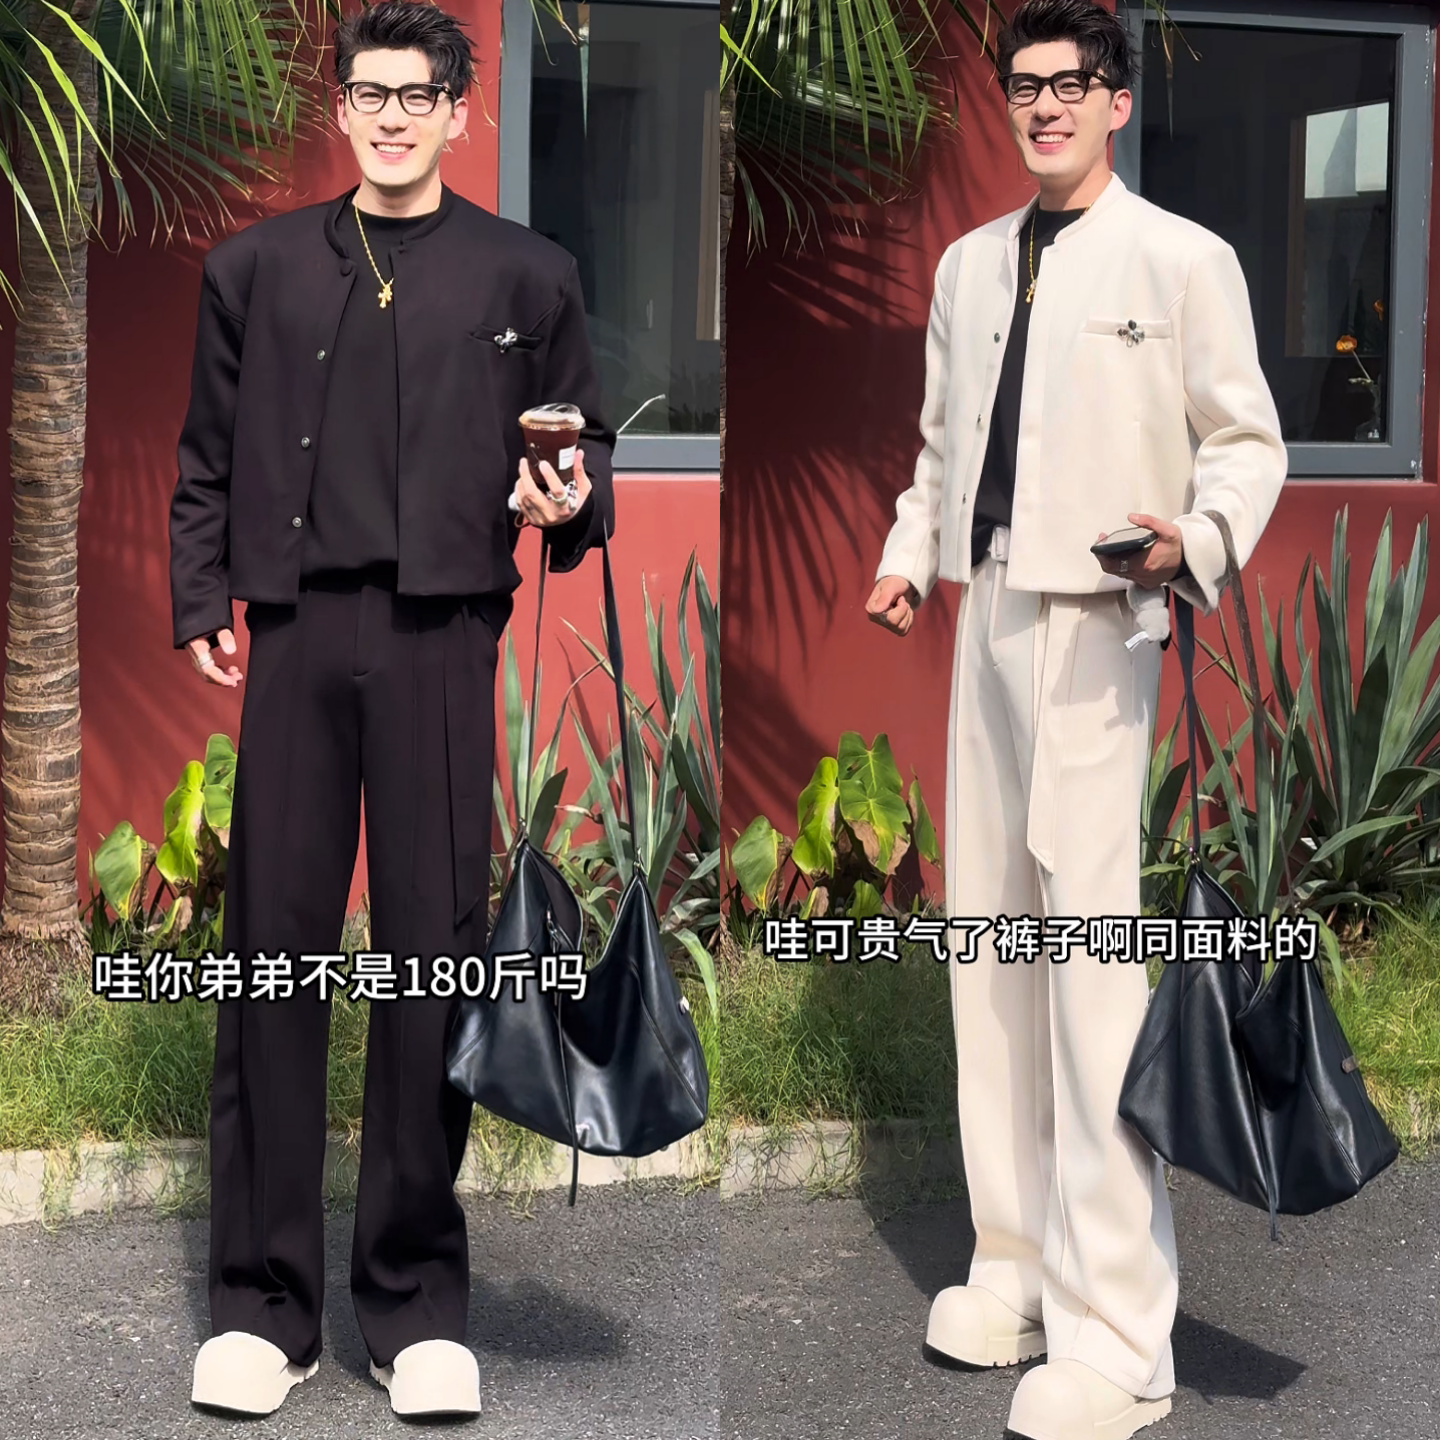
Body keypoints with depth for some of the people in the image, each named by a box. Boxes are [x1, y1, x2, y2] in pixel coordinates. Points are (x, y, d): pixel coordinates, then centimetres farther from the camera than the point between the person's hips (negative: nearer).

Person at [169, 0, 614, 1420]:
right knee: (274, 947, 0)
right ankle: (262, 1300, 8)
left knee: (434, 953, -1)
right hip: (295, 628, 1)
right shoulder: (258, 267, 15)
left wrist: (569, 505, -7)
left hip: (441, 635, -1)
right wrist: (199, 601, 4)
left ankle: (419, 1303, 9)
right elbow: (207, 457, 14)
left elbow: (585, 442, 14)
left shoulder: (525, 276, 11)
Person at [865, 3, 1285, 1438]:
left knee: (1096, 955, -12)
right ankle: (1015, 1265, 22)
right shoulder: (967, 263, 17)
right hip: (989, 617, 7)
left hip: (1111, 627, -7)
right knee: (989, 940, 10)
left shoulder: (1183, 259, -2)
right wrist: (909, 555, 9)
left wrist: (1198, 541, -20)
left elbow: (1248, 440, -2)